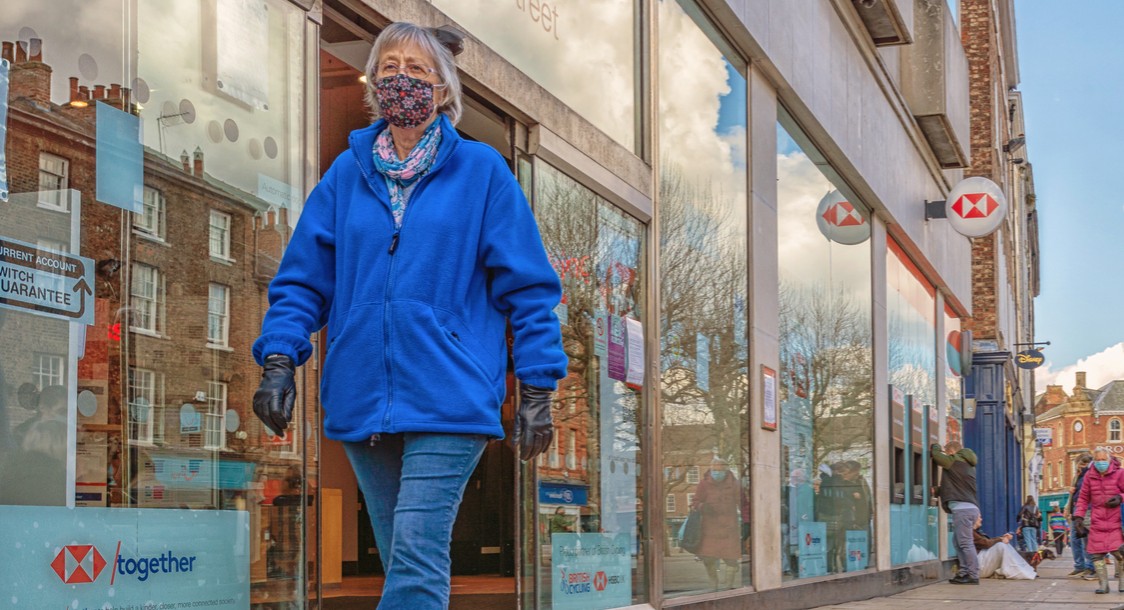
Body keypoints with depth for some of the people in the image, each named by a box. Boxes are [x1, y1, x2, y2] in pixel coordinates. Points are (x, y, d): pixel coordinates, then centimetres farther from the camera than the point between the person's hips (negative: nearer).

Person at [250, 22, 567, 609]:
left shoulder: (480, 170, 3)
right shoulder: (346, 174, 11)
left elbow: (528, 288, 2)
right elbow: (303, 279, 11)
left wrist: (536, 389, -2)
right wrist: (279, 359, -5)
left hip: (449, 399, -4)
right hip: (363, 401, 4)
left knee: (416, 551, -14)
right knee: (404, 560, 11)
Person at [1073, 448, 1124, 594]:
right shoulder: (1089, 476, 7)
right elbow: (1083, 498, 12)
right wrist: (1078, 516, 4)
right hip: (1097, 522, 2)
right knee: (1097, 554, -2)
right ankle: (1103, 584, 7)